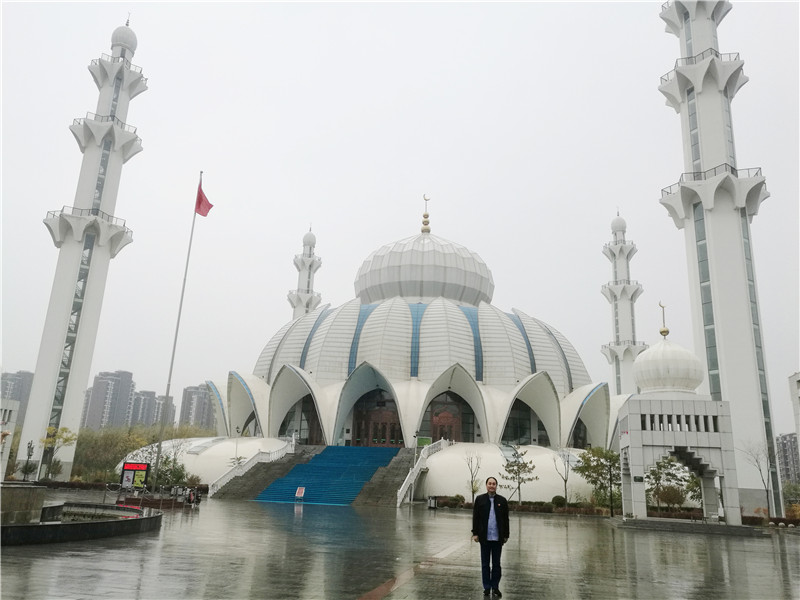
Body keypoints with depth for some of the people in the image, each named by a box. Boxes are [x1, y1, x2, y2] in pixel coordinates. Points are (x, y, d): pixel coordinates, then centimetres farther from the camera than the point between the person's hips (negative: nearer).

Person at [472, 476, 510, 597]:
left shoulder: (502, 501, 3)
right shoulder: (480, 499, 1)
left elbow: (506, 519, 5)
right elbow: (475, 518, 2)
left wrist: (506, 535, 3)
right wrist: (475, 533, -3)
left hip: (497, 538, 0)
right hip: (485, 537, 0)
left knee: (496, 564, 7)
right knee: (485, 564, 8)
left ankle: (495, 587, 17)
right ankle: (486, 587, 17)